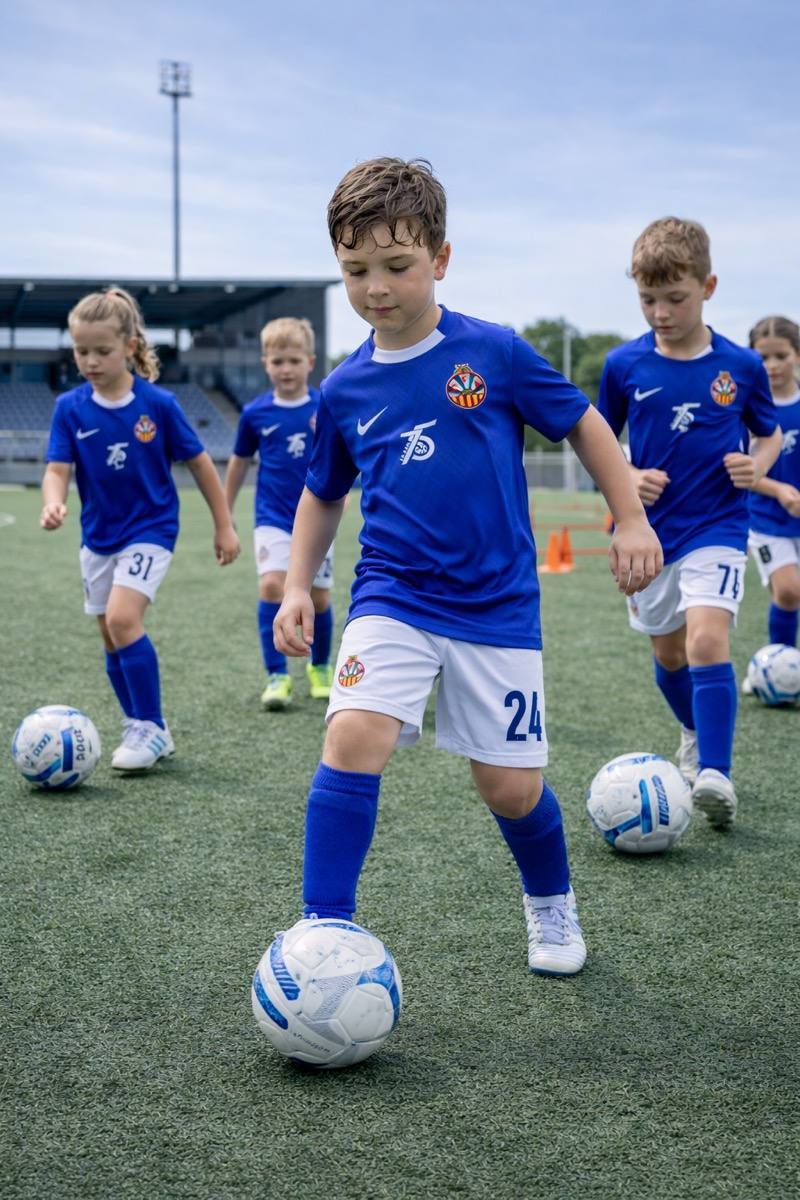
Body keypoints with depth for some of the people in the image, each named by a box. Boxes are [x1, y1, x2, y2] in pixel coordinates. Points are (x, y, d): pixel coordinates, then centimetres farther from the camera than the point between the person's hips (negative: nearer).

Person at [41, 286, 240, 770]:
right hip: (98, 537, 5)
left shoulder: (158, 403, -11)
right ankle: (143, 730, 27)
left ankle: (150, 728, -8)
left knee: (122, 618, -22)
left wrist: (224, 525, 0)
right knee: (112, 638, 11)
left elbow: (199, 462, -3)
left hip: (150, 531, -5)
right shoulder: (70, 408, -4)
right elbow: (58, 468, -9)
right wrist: (53, 503, -33)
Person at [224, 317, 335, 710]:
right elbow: (239, 461, 11)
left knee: (319, 596, 8)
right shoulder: (255, 412, -1)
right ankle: (277, 675, -13)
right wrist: (224, 514, 16)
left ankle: (320, 668, 32)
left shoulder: (326, 407, -4)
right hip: (273, 518, 0)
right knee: (271, 584, -19)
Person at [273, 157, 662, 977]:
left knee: (511, 786, 3)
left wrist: (631, 521, 4)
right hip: (392, 596, 2)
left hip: (496, 603, -1)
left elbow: (583, 424, 6)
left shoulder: (494, 352, -6)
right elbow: (322, 494, 17)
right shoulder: (345, 389, 2)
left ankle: (551, 906, 36)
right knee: (355, 735, -23)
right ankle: (322, 933, -11)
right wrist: (296, 587, 7)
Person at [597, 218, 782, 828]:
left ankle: (716, 774, -19)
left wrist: (758, 467, -11)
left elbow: (770, 433, 11)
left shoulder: (741, 365, -4)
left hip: (717, 529, -3)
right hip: (651, 532, 3)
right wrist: (629, 478, -10)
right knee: (668, 652, 16)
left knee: (707, 639, -22)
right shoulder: (624, 365, -3)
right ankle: (698, 735, 43)